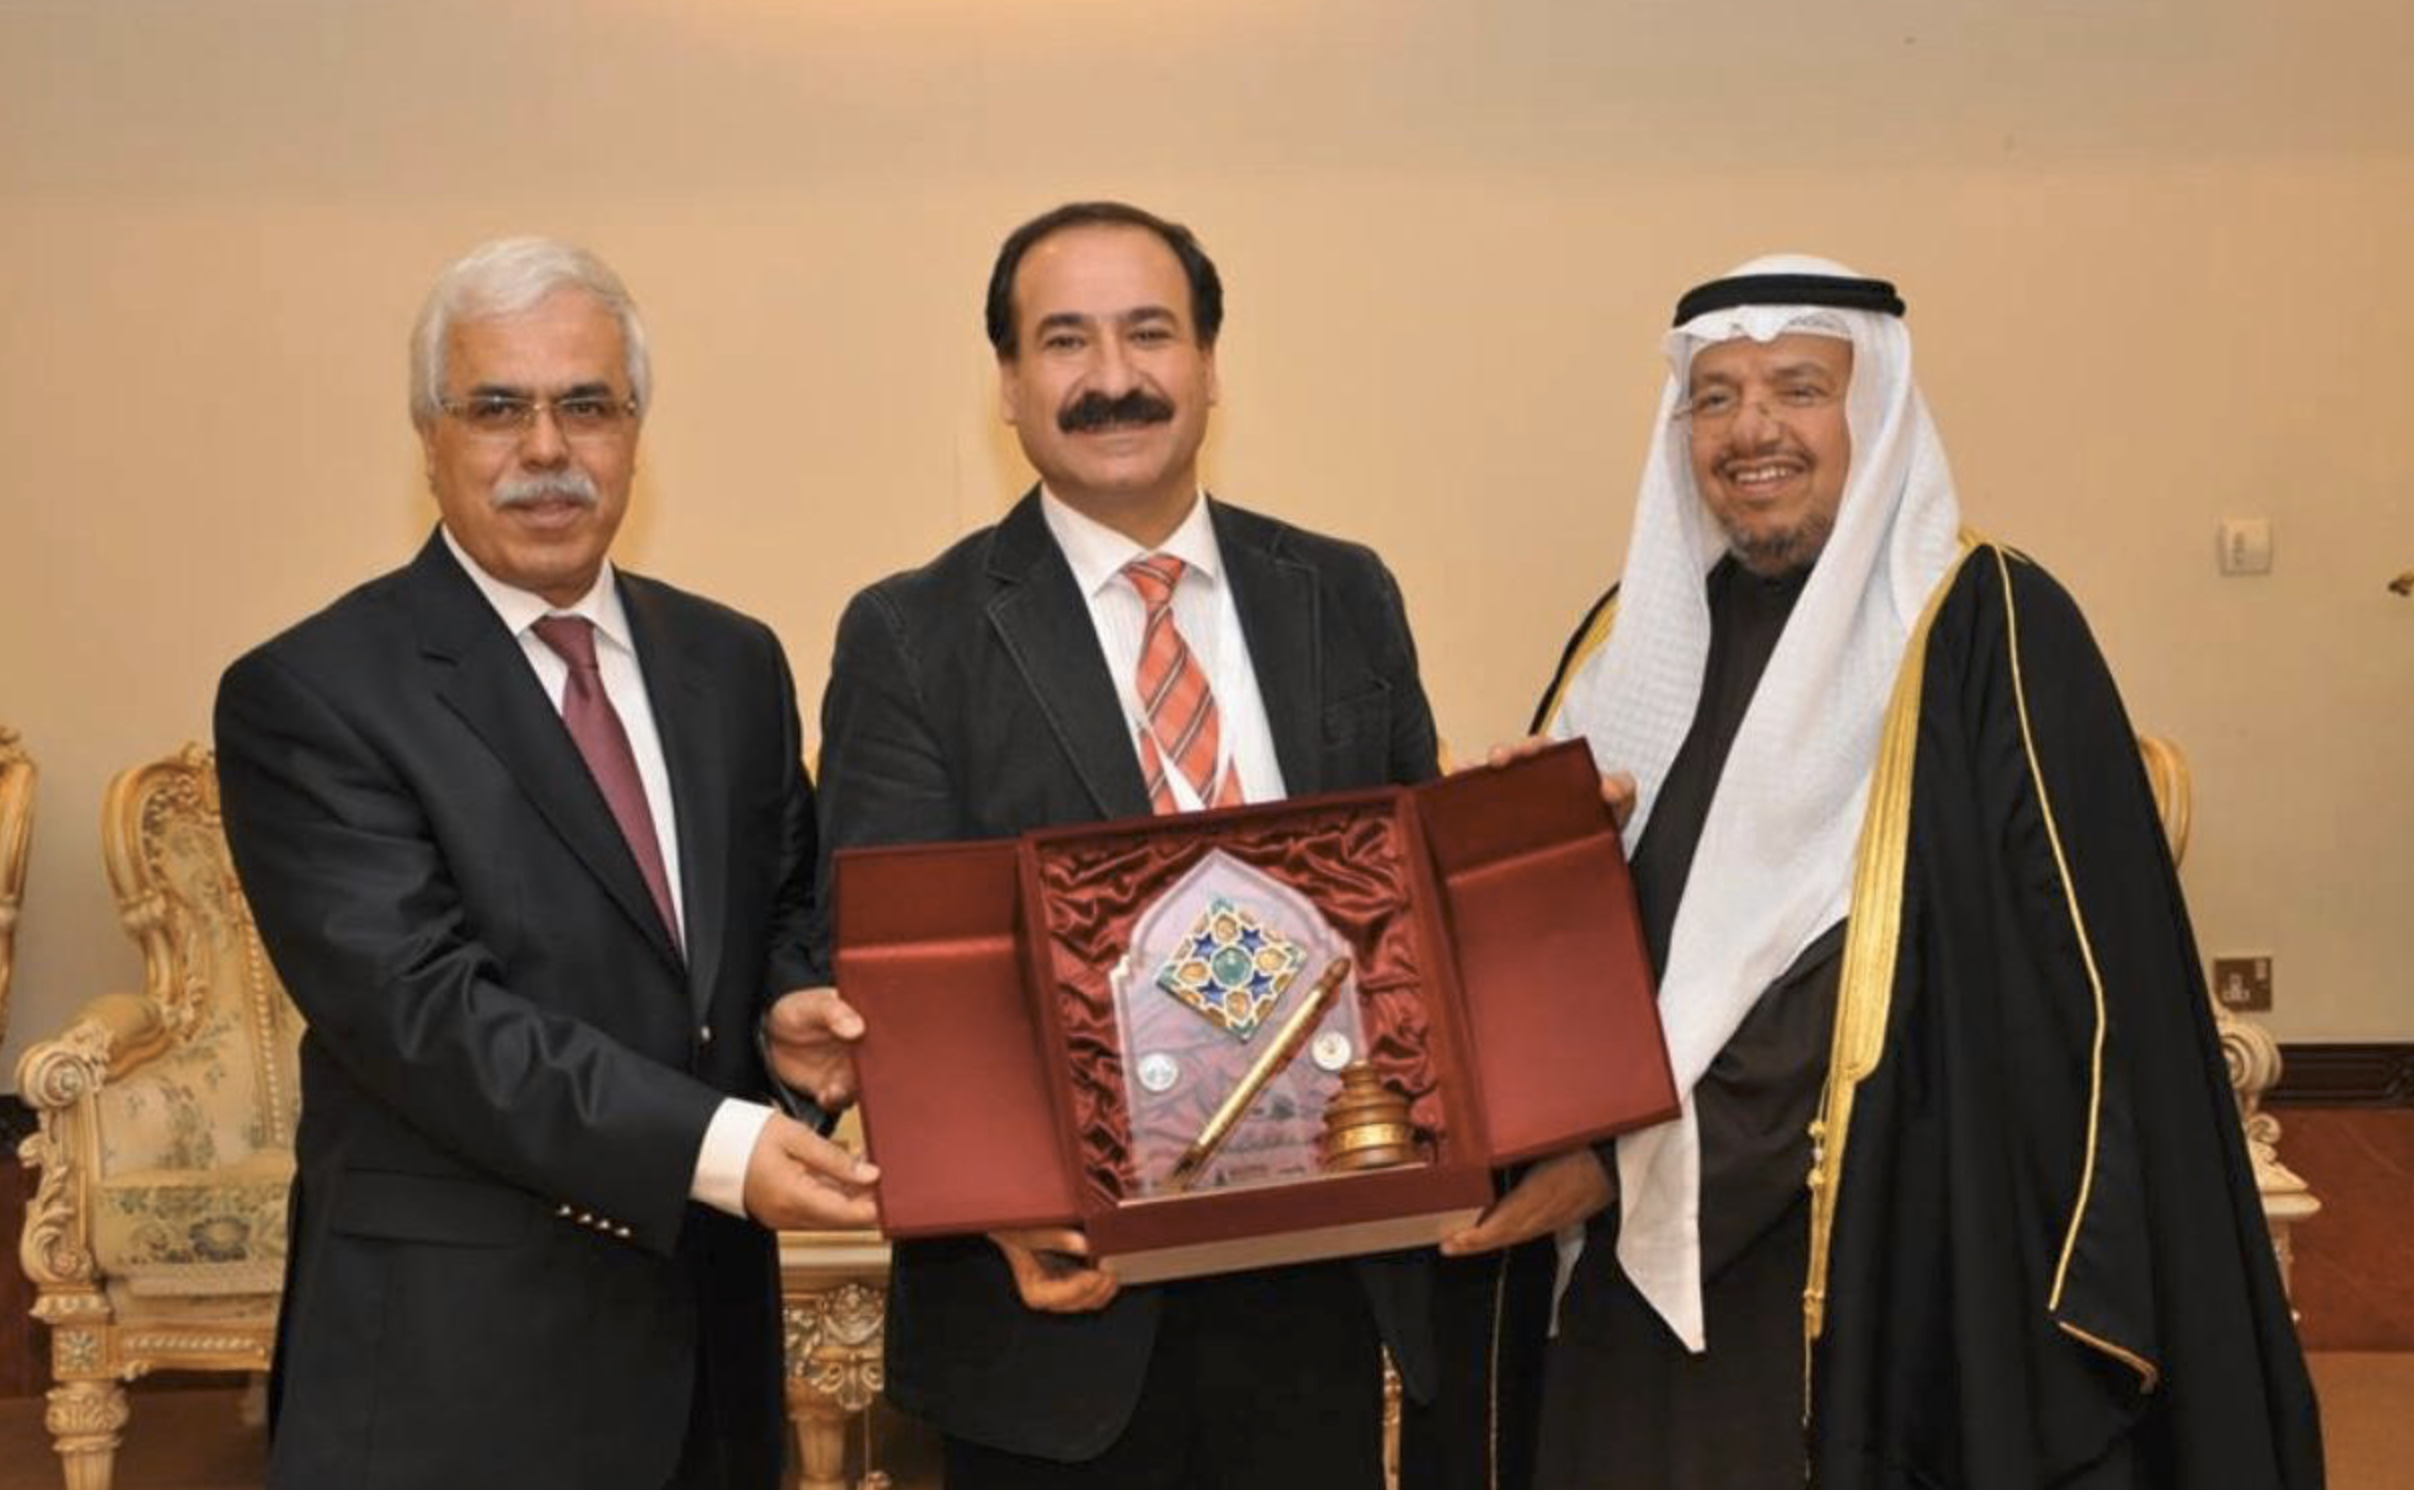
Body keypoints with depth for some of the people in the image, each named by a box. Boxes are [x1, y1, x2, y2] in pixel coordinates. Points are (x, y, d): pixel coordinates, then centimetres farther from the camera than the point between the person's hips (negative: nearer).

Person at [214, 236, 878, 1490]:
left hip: (710, 1312, 5)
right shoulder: (305, 699, -10)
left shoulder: (733, 664, 8)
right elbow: (417, 1007, -18)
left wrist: (797, 1005, -6)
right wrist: (712, 1143, -26)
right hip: (454, 1347, -5)